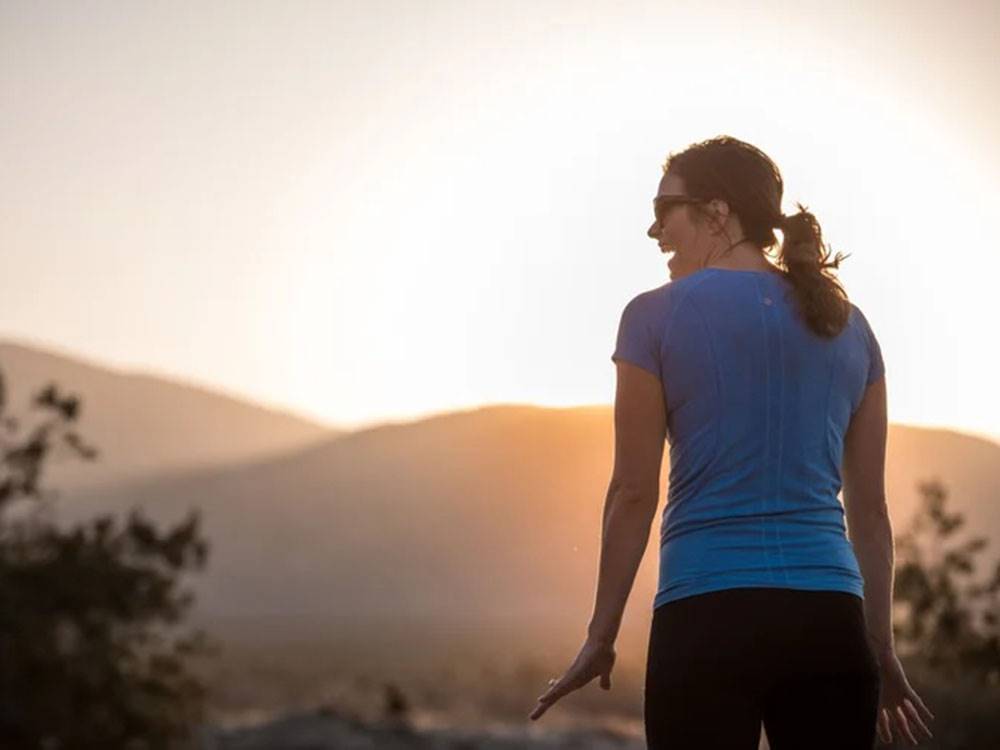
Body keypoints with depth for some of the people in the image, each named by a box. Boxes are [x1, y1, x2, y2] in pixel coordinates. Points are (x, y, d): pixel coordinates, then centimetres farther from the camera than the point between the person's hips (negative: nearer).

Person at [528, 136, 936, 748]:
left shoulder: (657, 317, 0)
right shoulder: (848, 325, 12)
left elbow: (634, 493, -2)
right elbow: (870, 507, 13)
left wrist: (602, 637, 5)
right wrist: (882, 648, 18)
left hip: (708, 613, -4)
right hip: (830, 618, 4)